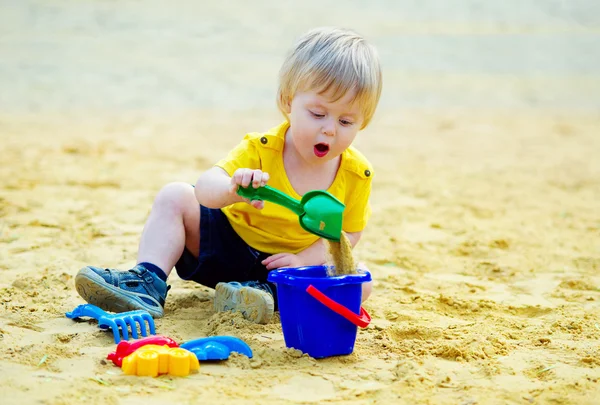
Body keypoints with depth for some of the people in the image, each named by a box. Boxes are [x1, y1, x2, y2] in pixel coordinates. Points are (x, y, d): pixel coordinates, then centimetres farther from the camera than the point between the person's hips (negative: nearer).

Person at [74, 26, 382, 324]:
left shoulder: (356, 174, -13)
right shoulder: (261, 148, -18)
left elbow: (348, 233, -4)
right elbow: (204, 187, -30)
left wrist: (305, 260, -23)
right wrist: (231, 190, -55)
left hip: (285, 263, 0)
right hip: (229, 245, 0)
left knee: (360, 282, -25)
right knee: (175, 197, -16)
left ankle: (272, 293, -35)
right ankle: (147, 283, -27)